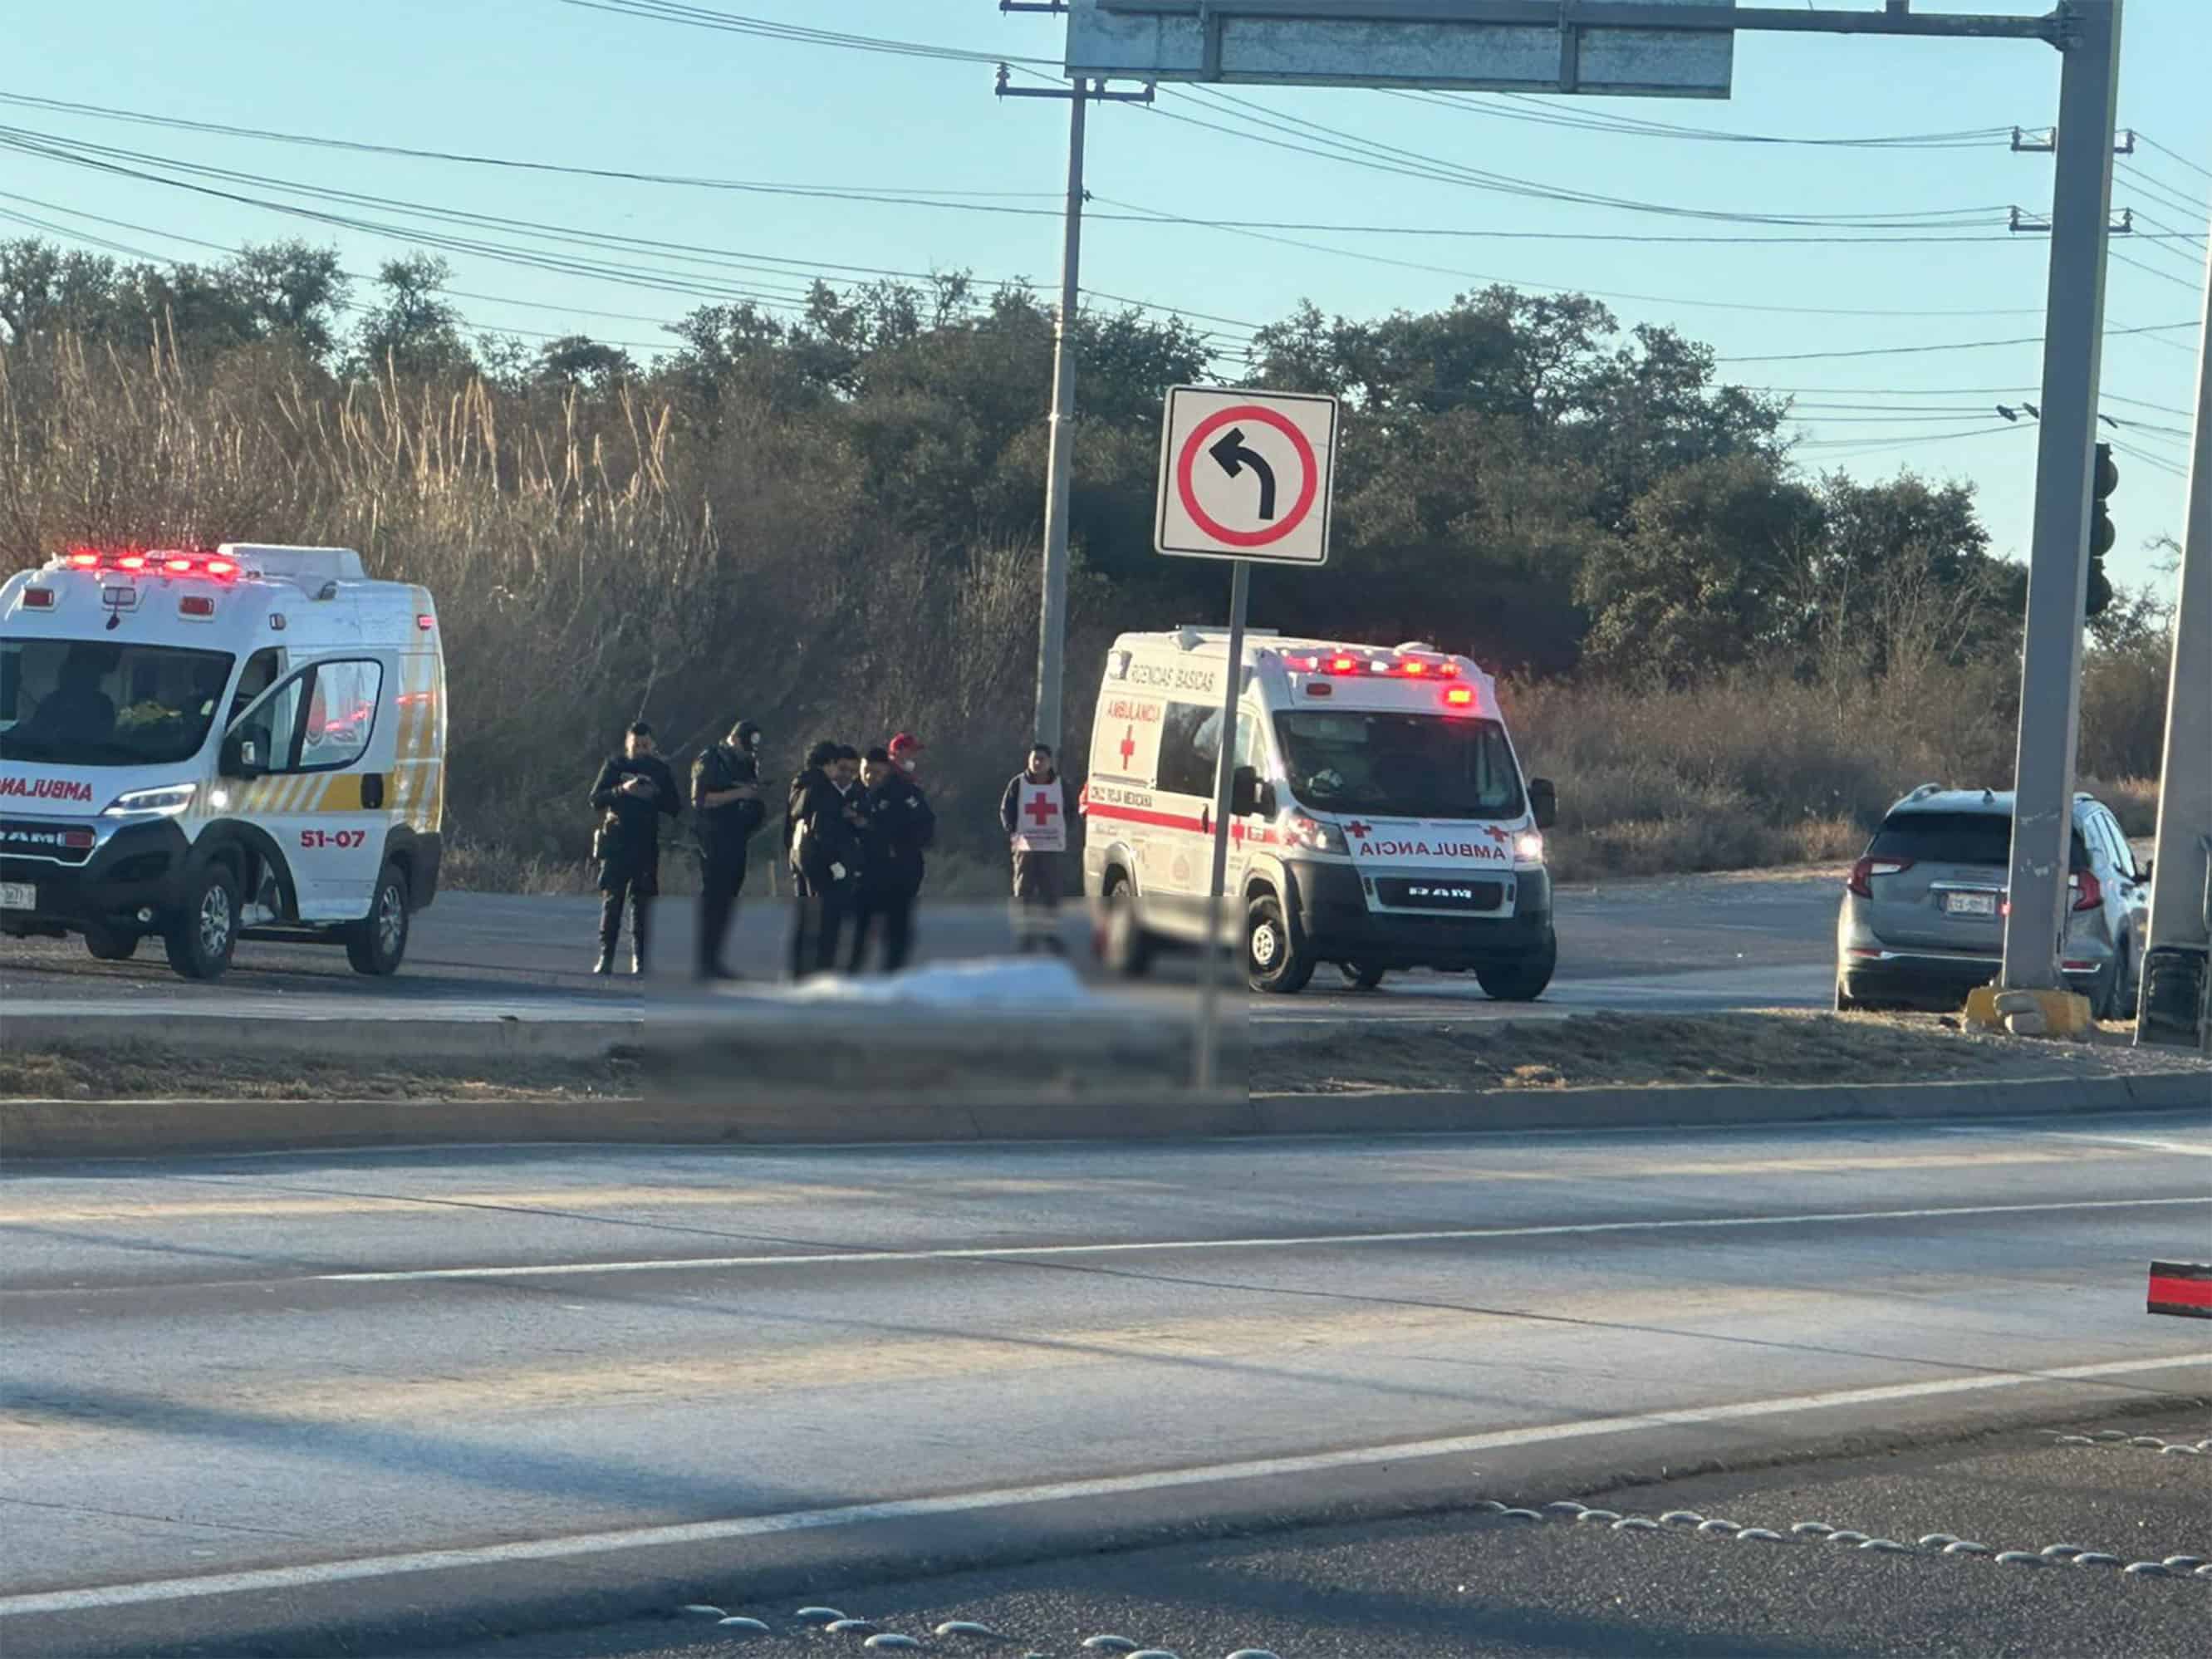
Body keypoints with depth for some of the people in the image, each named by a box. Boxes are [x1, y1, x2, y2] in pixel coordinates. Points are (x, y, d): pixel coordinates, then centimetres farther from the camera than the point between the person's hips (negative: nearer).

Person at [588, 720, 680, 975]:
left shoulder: (661, 770, 8)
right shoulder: (615, 765, 5)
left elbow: (676, 808, 6)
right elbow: (596, 799, -3)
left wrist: (654, 796, -13)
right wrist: (622, 790, -19)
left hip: (647, 846, 1)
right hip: (616, 843, -1)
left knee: (642, 902, -1)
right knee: (612, 900, -5)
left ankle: (640, 959, 3)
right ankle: (606, 957, -5)